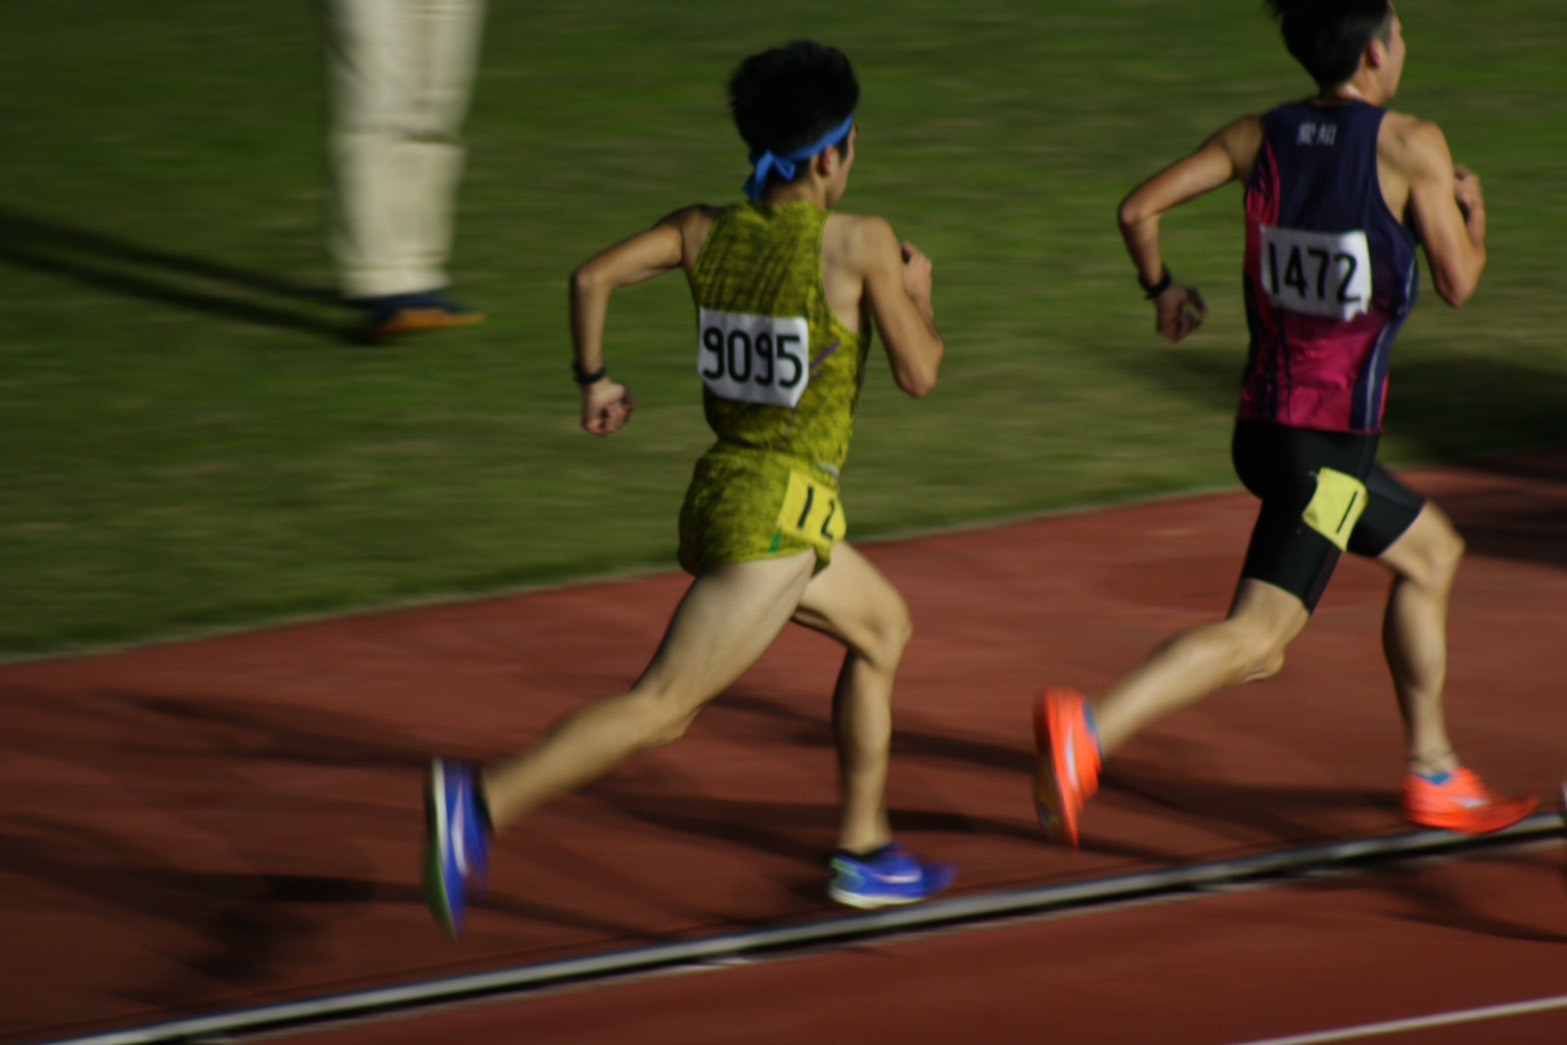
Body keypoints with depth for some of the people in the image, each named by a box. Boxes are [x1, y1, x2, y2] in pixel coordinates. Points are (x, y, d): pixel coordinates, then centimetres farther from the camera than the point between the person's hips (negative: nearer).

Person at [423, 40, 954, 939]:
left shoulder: (709, 229, 3)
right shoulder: (859, 244, -12)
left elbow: (594, 276, -5)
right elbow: (920, 374, -6)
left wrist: (594, 378, 9)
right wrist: (920, 297, 13)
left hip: (721, 491, 8)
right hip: (781, 519, -8)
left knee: (884, 627, 29)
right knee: (662, 706, -15)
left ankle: (864, 850, 34)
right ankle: (482, 801, -31)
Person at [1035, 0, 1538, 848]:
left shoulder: (1259, 137, 5)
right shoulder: (1411, 148, -11)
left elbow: (1139, 210, -1)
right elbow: (1458, 282, -4)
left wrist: (1163, 288, 17)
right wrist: (1472, 208, 16)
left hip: (1265, 420, 8)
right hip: (1329, 440, -8)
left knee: (1431, 552, 24)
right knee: (1257, 634, -10)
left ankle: (1433, 776, 30)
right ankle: (1085, 730, -28)